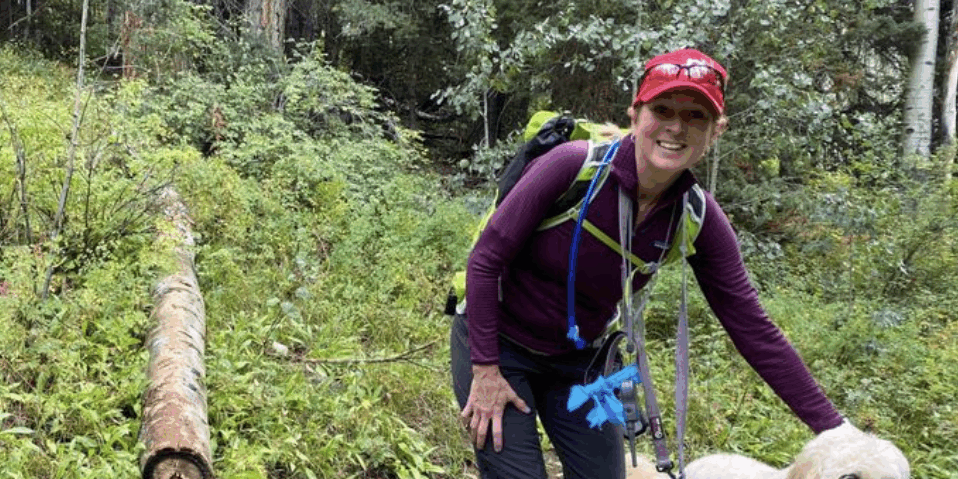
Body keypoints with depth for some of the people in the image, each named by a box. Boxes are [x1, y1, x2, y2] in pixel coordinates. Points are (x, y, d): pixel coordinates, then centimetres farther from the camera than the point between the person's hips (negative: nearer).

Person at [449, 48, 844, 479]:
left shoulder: (697, 220, -13)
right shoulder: (574, 166, -26)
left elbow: (753, 330, -8)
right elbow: (485, 260, -17)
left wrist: (833, 428, -9)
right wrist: (485, 370, -16)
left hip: (577, 361, 4)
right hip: (496, 343, -4)